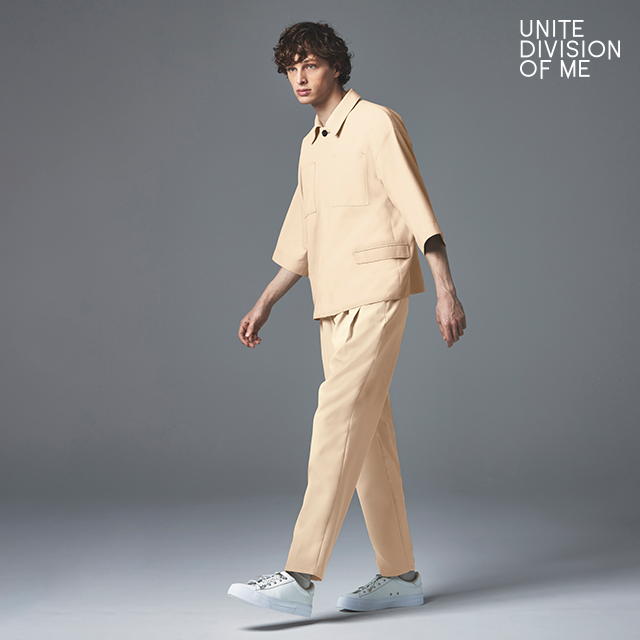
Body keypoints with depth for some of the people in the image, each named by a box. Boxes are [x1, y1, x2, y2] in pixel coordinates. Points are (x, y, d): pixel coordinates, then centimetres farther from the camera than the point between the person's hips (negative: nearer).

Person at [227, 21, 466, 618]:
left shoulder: (376, 123, -2)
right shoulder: (311, 146, 21)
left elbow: (418, 209, -10)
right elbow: (298, 242, 26)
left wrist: (446, 289, -17)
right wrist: (264, 305, 22)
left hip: (376, 292, -8)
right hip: (333, 303, 8)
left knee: (339, 420, -16)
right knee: (370, 435, 8)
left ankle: (299, 577, -19)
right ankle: (399, 574, 15)